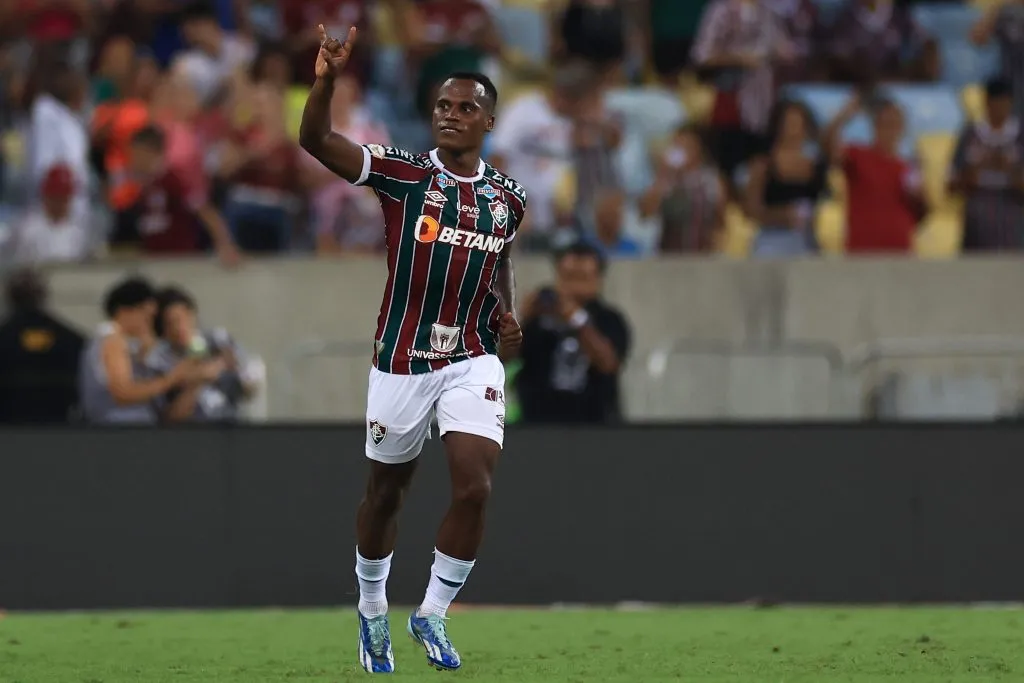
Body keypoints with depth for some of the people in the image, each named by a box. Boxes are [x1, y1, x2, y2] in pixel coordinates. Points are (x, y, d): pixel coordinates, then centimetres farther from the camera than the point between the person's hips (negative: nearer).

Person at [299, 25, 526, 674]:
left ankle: (433, 614, 4)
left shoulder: (509, 198, 3)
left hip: (474, 360, 2)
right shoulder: (403, 173, -9)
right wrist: (327, 80, -40)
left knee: (475, 488, -14)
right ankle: (373, 610, 35)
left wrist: (508, 313, 5)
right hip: (403, 359, -2)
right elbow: (316, 141, -22)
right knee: (386, 491, 12)